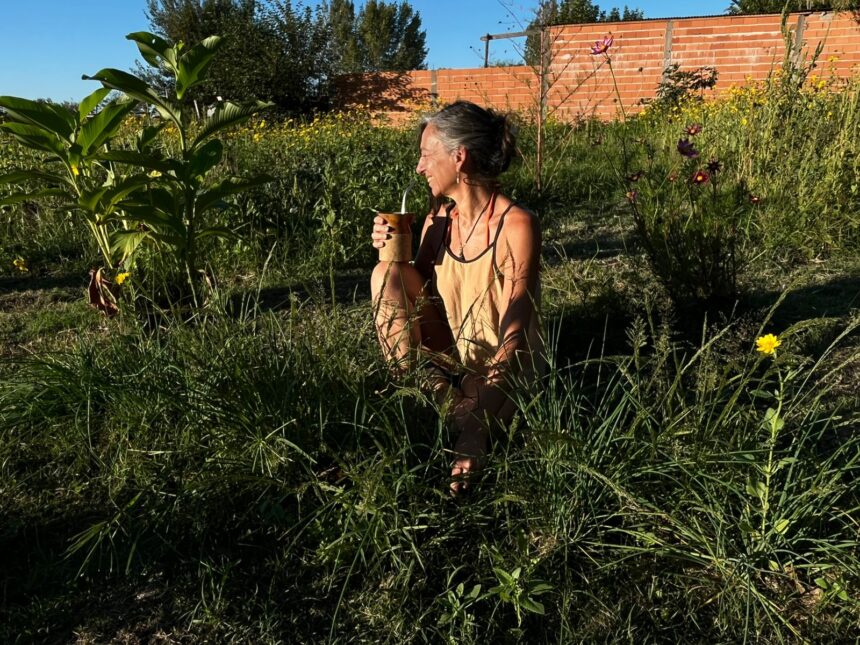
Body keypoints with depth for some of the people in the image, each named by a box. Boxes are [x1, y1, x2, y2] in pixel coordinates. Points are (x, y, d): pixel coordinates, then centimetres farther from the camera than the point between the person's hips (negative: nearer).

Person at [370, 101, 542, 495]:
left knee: (476, 410, -43)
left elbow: (514, 330, -23)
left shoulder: (516, 225, -17)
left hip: (504, 369, -8)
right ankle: (434, 398, -16)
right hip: (448, 362, 9)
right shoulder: (439, 219, 0)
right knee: (386, 272, -13)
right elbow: (415, 296, 8)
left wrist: (489, 382, -39)